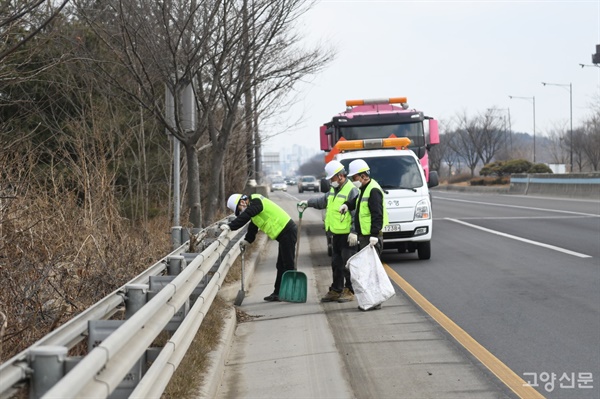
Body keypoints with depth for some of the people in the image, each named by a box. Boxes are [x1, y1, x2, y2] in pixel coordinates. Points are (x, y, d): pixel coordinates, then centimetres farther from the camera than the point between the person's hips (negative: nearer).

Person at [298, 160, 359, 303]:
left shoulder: (351, 190, -14)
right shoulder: (334, 189, 15)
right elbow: (323, 201, 31)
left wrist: (354, 233, -21)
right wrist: (308, 202, 21)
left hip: (347, 235, -9)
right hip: (336, 234, 9)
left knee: (347, 264, -4)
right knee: (336, 264, 14)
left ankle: (349, 291, 2)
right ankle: (336, 290, 21)